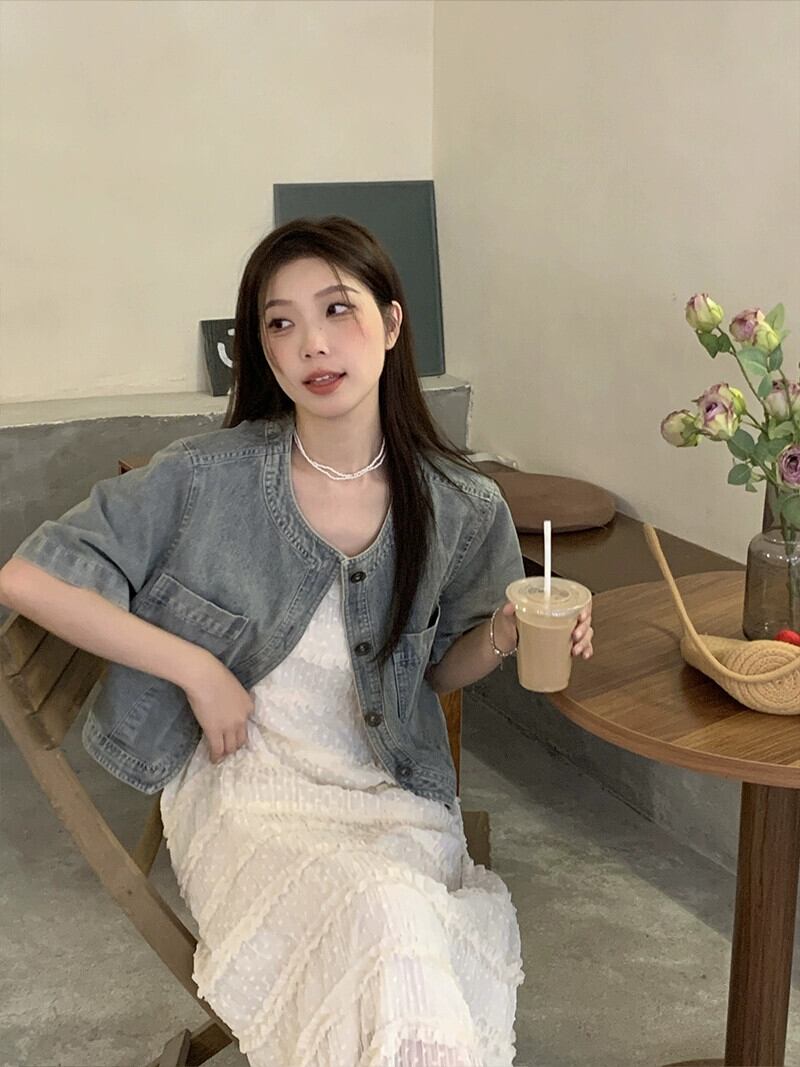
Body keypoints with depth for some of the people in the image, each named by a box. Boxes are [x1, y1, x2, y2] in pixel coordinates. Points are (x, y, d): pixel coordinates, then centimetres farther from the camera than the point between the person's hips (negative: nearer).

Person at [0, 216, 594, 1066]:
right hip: (243, 781, -1)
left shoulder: (459, 510, -3)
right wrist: (196, 668, -11)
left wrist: (502, 636, -11)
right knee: (380, 913, -30)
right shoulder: (207, 476, -10)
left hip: (391, 797, 2)